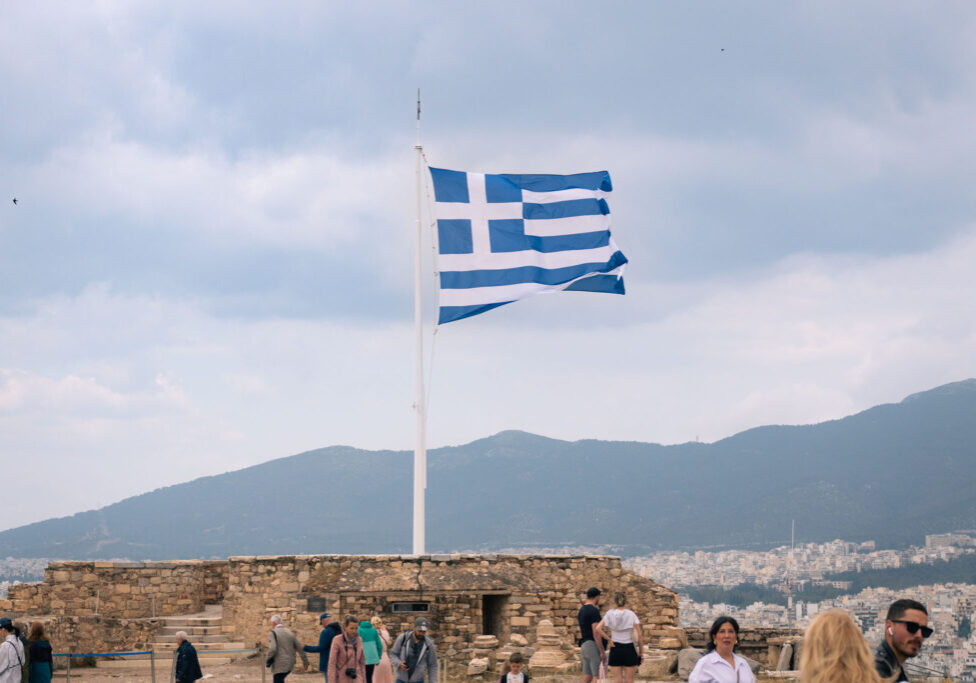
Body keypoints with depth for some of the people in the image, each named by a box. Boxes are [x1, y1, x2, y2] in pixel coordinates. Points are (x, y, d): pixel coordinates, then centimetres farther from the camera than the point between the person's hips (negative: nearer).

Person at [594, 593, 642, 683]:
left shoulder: (610, 614, 0)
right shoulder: (631, 615, -3)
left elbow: (597, 629, -12)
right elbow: (639, 635, -5)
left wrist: (609, 639, -2)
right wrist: (640, 653, 3)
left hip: (615, 649, 1)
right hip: (629, 648, -1)